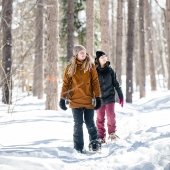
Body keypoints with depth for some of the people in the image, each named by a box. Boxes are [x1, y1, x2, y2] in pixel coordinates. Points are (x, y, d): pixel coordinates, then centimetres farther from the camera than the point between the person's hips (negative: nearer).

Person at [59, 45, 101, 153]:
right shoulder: (71, 67, 1)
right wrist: (63, 99, 0)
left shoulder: (91, 66, 2)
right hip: (76, 101, 0)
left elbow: (95, 82, 2)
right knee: (78, 124, 2)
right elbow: (66, 83, 4)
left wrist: (98, 98, -2)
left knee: (90, 123, 7)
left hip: (89, 100, 0)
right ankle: (79, 147, 11)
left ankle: (94, 142, 27)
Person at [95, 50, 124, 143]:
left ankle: (112, 133, 11)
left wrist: (120, 96, 5)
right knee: (100, 118, 5)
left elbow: (115, 83, 7)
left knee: (111, 116, -5)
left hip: (109, 97, 0)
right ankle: (101, 136, 14)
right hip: (99, 98, 0)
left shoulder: (109, 70, 2)